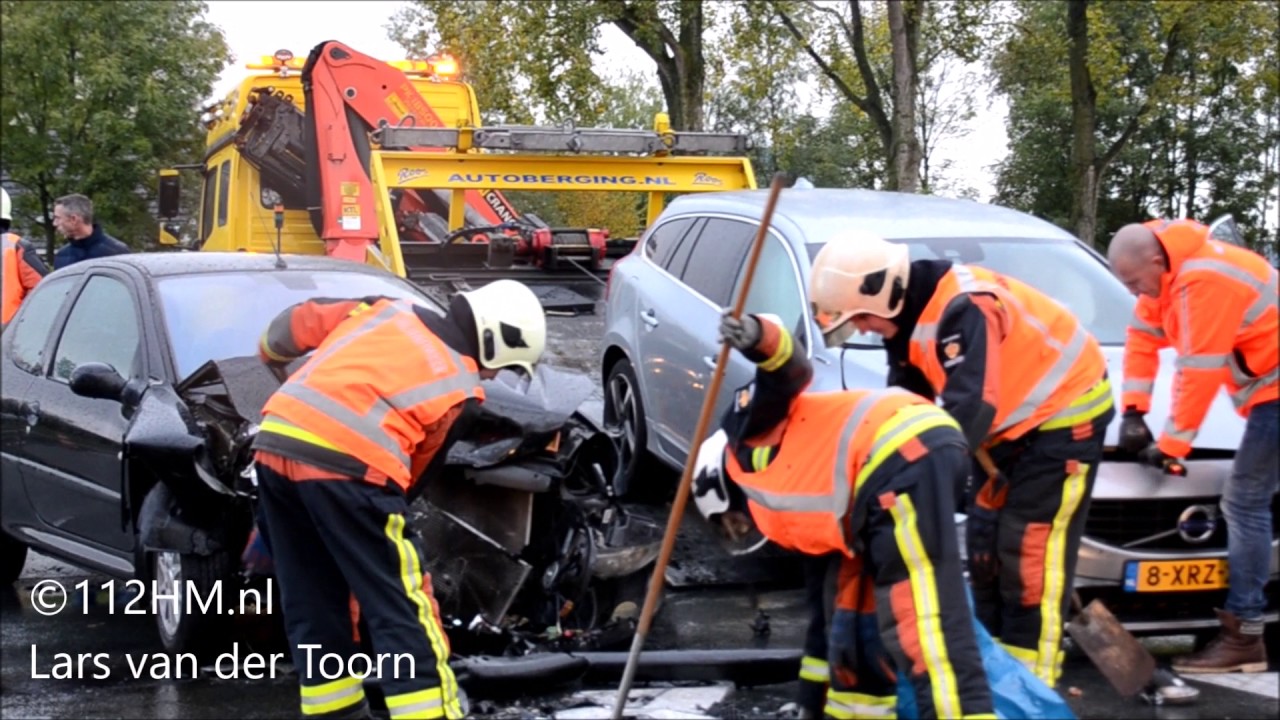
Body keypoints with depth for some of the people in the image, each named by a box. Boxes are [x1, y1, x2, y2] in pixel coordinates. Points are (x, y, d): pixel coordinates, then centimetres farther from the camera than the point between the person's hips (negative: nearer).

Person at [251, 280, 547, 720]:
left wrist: (272, 354, 47)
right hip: (346, 463, -7)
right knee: (400, 612, 2)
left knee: (311, 607, 17)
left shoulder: (387, 311, 23)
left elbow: (304, 320, 26)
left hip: (275, 441, 7)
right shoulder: (461, 390, 10)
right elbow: (421, 465, 15)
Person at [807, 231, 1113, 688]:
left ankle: (1029, 676, -7)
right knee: (984, 539, 11)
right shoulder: (906, 316, -2)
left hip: (1066, 413, -10)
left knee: (1031, 549, -11)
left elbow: (971, 409, -39)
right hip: (1010, 423, 10)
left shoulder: (962, 309, -33)